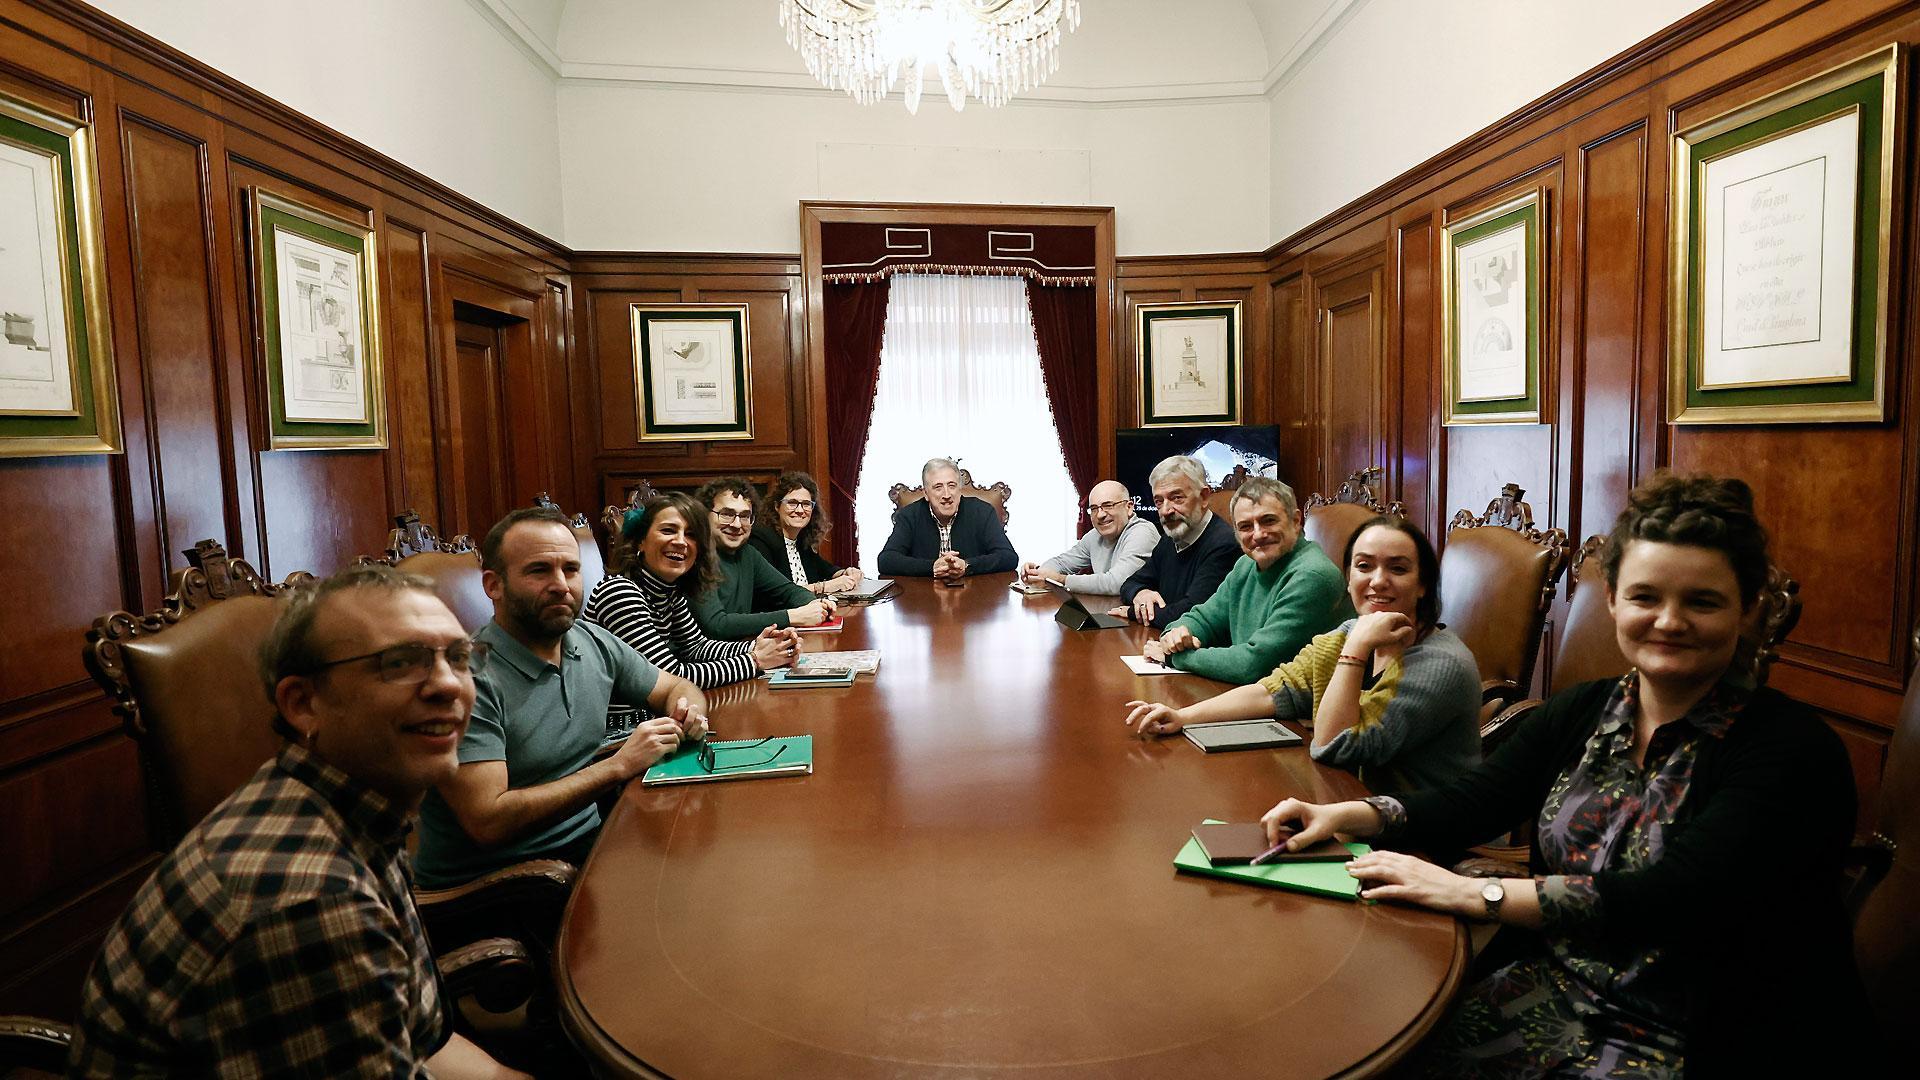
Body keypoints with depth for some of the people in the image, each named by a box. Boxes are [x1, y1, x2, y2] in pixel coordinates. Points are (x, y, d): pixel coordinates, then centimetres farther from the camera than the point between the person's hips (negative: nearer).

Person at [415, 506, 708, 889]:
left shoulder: (594, 643, 3)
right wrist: (619, 765, -22)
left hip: (586, 842, 7)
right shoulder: (467, 679, -19)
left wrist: (687, 712, -7)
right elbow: (488, 821, -24)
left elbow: (677, 687, 18)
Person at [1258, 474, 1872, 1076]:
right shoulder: (1581, 713, 3)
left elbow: (1676, 902, -26)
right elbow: (1474, 799, 3)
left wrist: (1474, 893, -28)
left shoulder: (1793, 752, -16)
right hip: (1558, 990, 5)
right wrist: (1346, 816, -14)